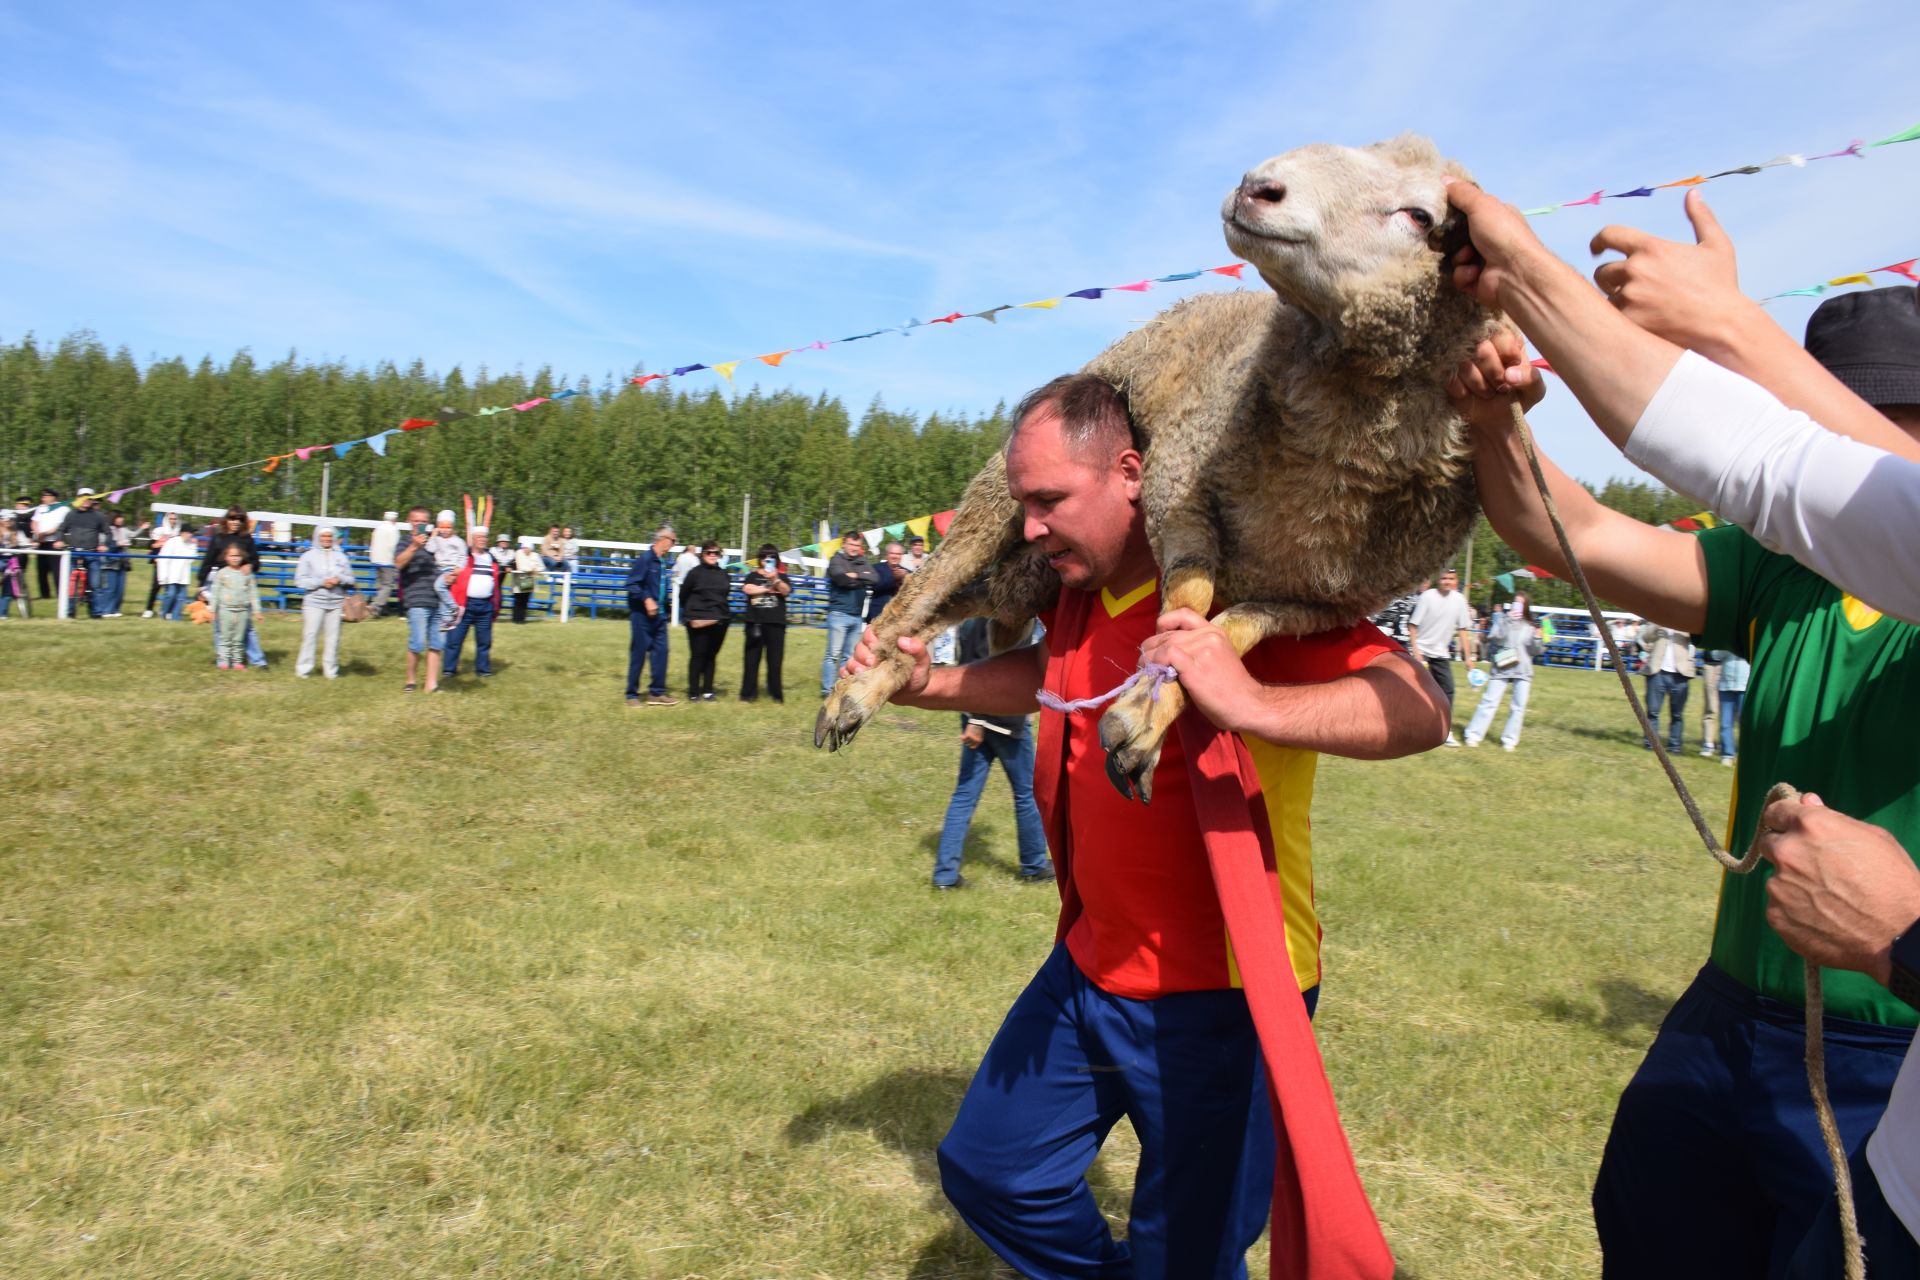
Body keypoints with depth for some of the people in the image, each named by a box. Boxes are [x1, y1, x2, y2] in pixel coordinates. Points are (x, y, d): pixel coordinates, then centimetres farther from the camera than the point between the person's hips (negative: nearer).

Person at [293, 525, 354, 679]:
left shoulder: (341, 556, 11)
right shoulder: (309, 555, 4)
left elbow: (350, 578, 12)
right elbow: (300, 580, -2)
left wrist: (340, 579, -9)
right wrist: (321, 582, -11)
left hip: (336, 603, 2)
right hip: (314, 602, -2)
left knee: (333, 636, 3)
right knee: (309, 635, -5)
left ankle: (331, 670, 12)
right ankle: (303, 669, 2)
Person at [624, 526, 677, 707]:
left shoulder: (662, 562, 10)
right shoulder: (645, 558, -13)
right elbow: (632, 584, -17)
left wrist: (664, 607, 13)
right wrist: (646, 599, -24)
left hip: (658, 615, 7)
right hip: (642, 615, -7)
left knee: (661, 651, 5)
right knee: (638, 653, 1)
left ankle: (657, 692, 14)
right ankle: (632, 694, 12)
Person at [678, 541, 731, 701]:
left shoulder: (723, 575, 9)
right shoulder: (695, 573, -4)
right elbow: (683, 595, 0)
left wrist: (722, 612, 11)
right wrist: (690, 613, 0)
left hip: (719, 621, 4)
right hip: (698, 622, -4)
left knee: (712, 656, 9)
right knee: (697, 656, -1)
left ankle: (707, 690, 17)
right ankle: (693, 692, 6)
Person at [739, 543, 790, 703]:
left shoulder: (781, 576, 10)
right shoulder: (752, 576, 11)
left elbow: (786, 591, -8)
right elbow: (747, 589, -9)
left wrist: (775, 580, -26)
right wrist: (769, 589, -5)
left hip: (776, 624, 0)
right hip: (755, 622, 0)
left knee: (775, 660, 0)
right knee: (752, 659, 2)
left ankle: (776, 693, 7)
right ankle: (748, 693, 6)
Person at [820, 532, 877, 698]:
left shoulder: (862, 562, 14)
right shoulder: (836, 560, -2)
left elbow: (875, 578, 0)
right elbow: (843, 579, -20)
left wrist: (856, 575, -12)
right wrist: (863, 580, -6)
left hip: (857, 615, 6)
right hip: (839, 614, -6)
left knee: (849, 655, 8)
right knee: (833, 654, -6)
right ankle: (827, 689, -3)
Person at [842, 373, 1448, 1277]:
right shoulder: (1081, 592, 3)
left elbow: (1417, 711, -30)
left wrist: (1257, 705, -47)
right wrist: (924, 686, 10)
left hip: (1216, 996, -7)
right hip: (1089, 969, 8)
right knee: (990, 1171, 19)